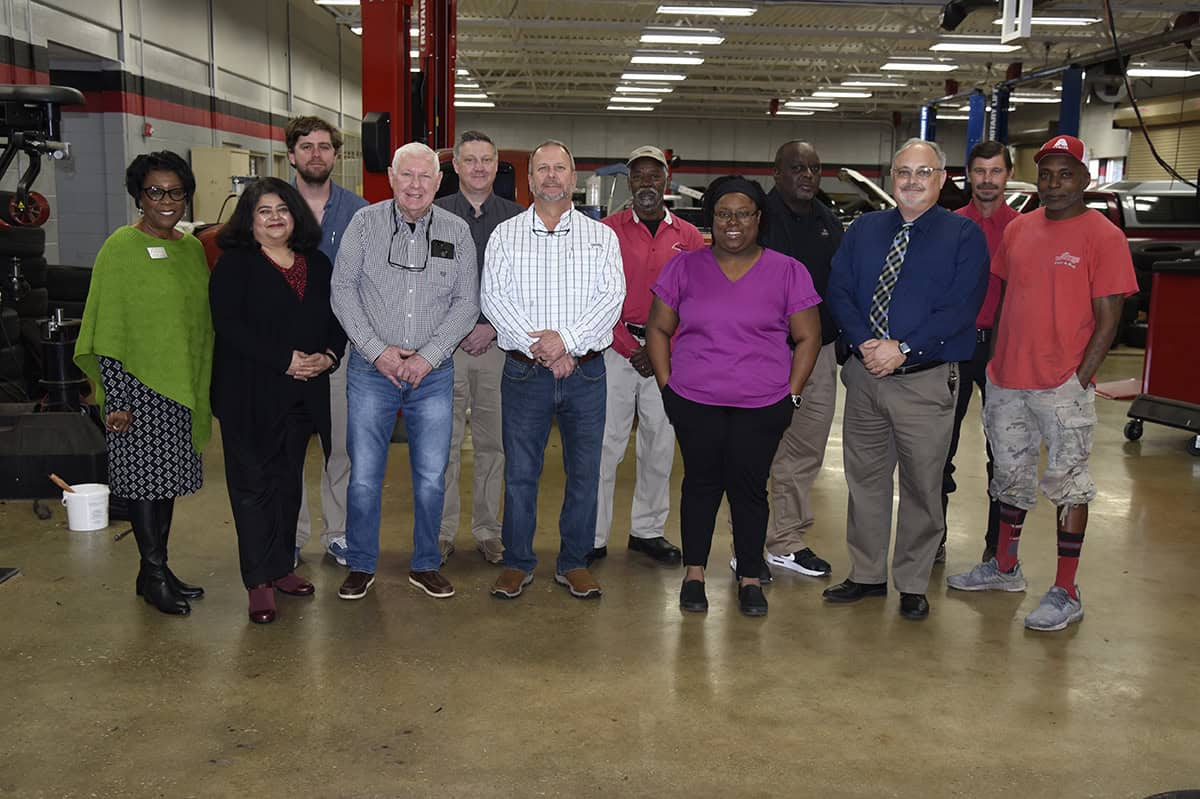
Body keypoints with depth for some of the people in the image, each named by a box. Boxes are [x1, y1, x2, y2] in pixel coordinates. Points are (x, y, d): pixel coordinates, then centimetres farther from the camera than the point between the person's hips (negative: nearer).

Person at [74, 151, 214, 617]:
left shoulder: (191, 248, 10)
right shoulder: (121, 247, -9)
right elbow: (107, 333, -12)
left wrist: (205, 392, 16)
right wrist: (116, 401, -16)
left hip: (182, 386, 7)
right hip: (138, 387, -6)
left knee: (167, 477, 12)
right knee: (144, 476, 1)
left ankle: (157, 570, 23)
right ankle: (154, 574, 12)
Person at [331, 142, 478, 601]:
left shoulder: (456, 231, 4)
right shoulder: (365, 223, 1)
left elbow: (466, 302, 1)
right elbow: (343, 290, -2)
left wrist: (427, 356, -9)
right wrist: (377, 350, -11)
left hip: (433, 373, 1)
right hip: (371, 370, -1)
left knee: (432, 477, 6)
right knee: (364, 476, 2)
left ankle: (425, 565, 23)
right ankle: (361, 566, 20)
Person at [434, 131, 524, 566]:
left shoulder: (516, 218, 6)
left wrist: (494, 327, -7)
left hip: (499, 344, 1)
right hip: (445, 344, -1)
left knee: (492, 442, 7)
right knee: (443, 443, 2)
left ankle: (488, 531, 18)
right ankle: (442, 531, 13)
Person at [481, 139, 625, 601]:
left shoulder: (601, 236, 7)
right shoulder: (505, 235, 6)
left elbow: (612, 297, -4)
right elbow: (493, 297, -4)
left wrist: (566, 338, -18)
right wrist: (538, 345, -15)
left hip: (585, 371, 1)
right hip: (524, 372, 0)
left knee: (584, 471, 7)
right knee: (520, 471, 5)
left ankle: (574, 563, 21)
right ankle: (517, 563, 19)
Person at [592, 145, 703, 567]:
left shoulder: (688, 236, 8)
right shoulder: (607, 230, 1)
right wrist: (630, 348, -11)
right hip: (616, 348, -3)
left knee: (660, 444, 9)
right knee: (605, 444, -4)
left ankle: (647, 530, 22)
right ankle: (593, 537, 4)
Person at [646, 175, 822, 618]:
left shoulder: (787, 272, 3)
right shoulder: (684, 267, 5)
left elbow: (808, 337, 6)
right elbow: (658, 329, 10)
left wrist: (791, 394, 0)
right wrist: (667, 385, 2)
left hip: (762, 406, -1)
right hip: (694, 403, 1)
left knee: (749, 487, 5)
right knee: (701, 483, 9)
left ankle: (750, 580, 19)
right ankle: (694, 575, 23)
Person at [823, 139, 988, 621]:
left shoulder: (963, 236, -2)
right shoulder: (863, 230, 10)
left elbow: (960, 309, -11)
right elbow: (839, 292, 3)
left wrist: (902, 349, -19)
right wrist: (865, 343, -14)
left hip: (925, 381, -4)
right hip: (863, 376, 4)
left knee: (922, 486, 5)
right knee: (864, 478, 12)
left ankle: (912, 585, 20)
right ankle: (867, 574, 26)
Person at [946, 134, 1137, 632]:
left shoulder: (1102, 236, -7)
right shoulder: (1019, 229, 9)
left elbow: (1108, 318, -9)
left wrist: (1081, 379, -14)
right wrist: (999, 361, 9)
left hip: (1063, 386, -6)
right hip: (1007, 381, 6)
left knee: (1068, 483, 2)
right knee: (1012, 475, 17)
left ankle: (1066, 594, 10)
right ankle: (1005, 568, 33)